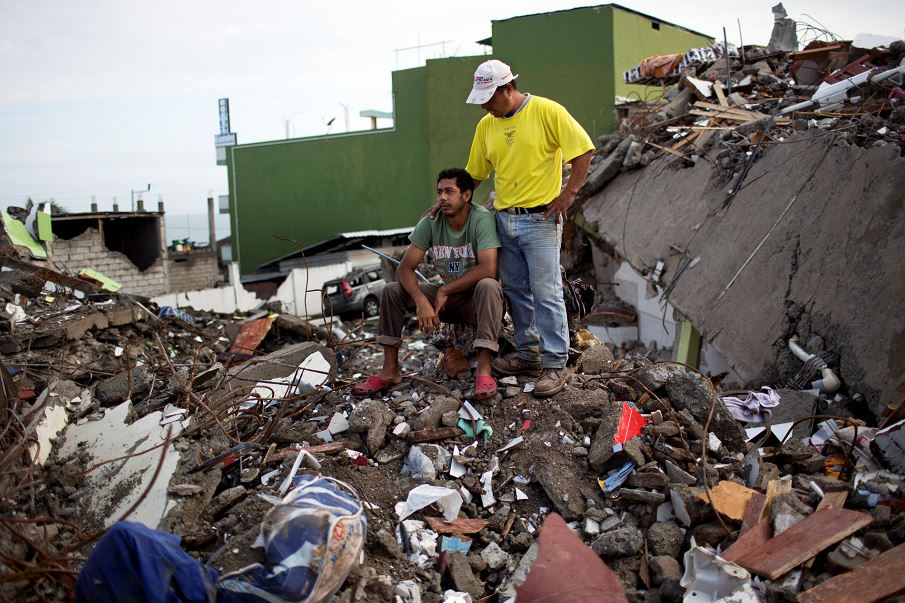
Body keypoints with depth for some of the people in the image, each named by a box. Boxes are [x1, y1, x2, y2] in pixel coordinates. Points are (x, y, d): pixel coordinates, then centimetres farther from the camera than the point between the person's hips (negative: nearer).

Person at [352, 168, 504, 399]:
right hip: (448, 298, 5)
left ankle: (484, 371, -39)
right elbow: (405, 268, -9)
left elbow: (488, 269, -31)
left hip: (478, 301, -5)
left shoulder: (481, 219, -20)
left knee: (488, 286, -38)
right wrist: (421, 300, -28)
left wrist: (444, 290, -22)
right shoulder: (431, 222, -6)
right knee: (391, 291, -9)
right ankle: (390, 371, -7)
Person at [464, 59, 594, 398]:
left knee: (546, 293, -5)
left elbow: (583, 151, -9)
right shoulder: (486, 126, 8)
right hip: (503, 219, 6)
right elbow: (474, 175, 16)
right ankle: (527, 354, 27)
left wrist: (569, 193, -14)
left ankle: (555, 365, 3)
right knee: (515, 291, 12)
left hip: (540, 219, -6)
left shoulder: (547, 112, -9)